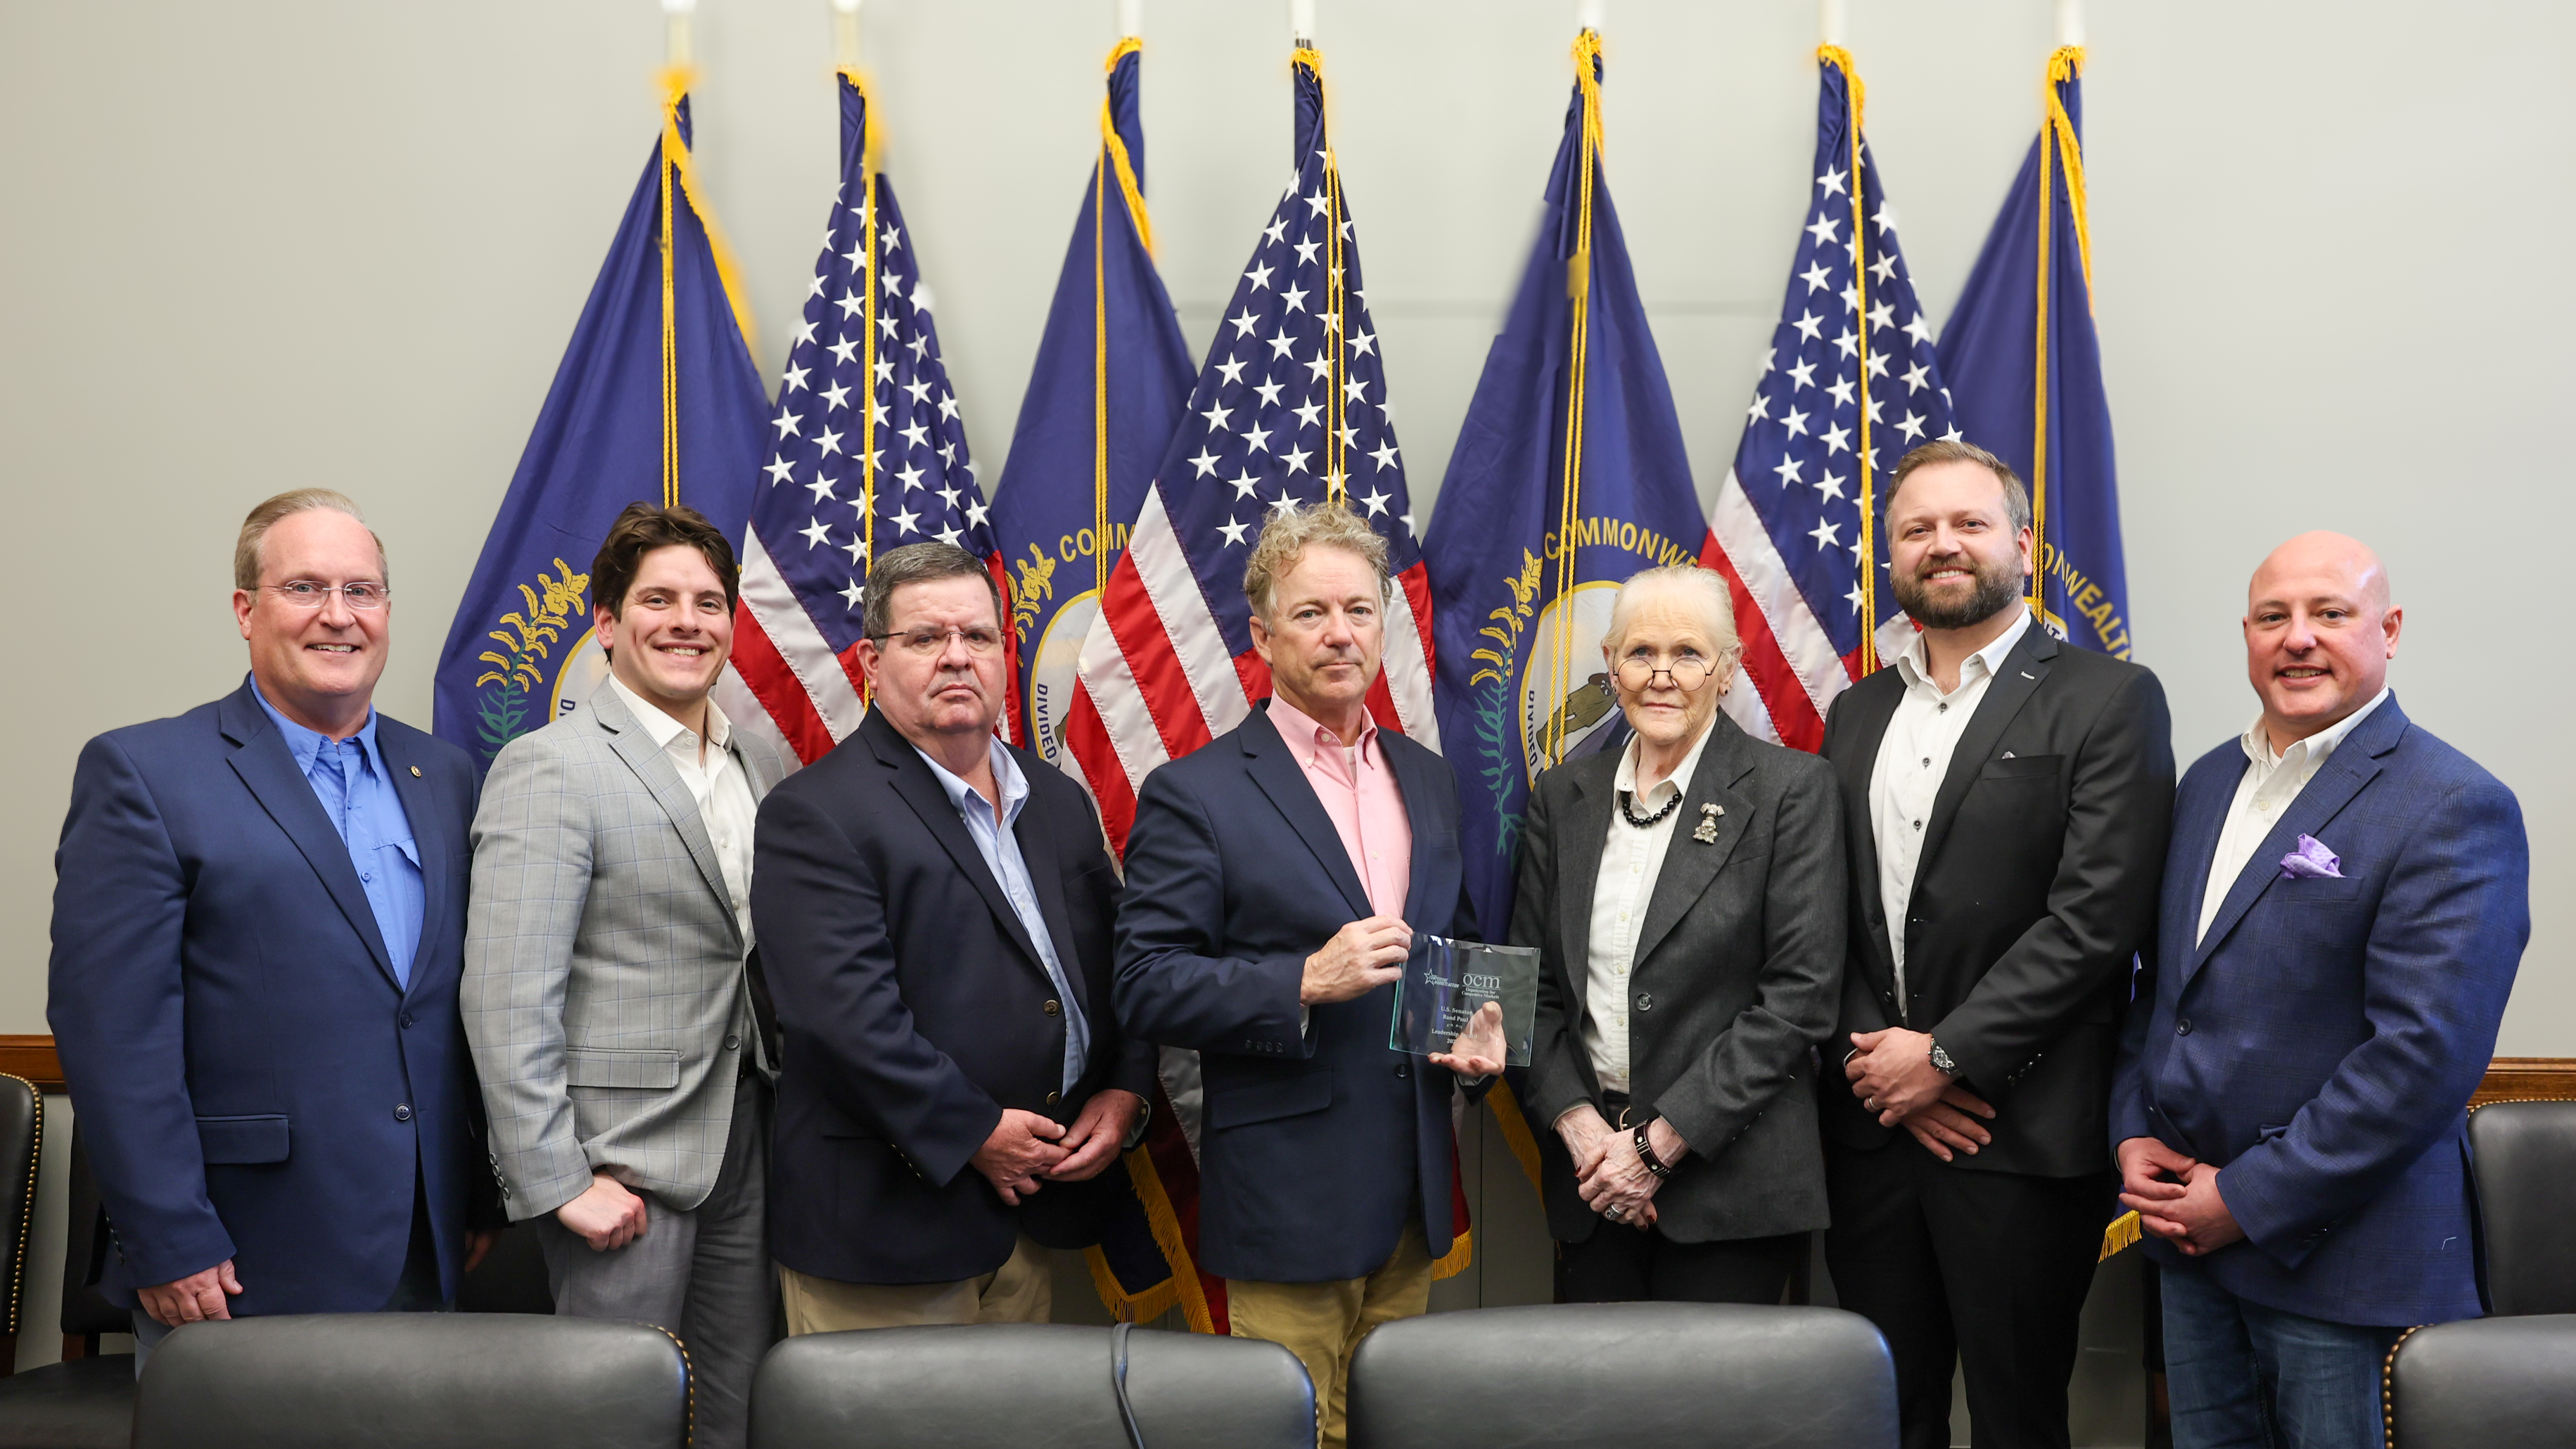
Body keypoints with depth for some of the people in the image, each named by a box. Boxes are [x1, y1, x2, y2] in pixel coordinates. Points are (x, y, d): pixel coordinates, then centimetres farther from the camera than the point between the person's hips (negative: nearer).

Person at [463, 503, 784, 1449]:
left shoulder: (761, 767, 11)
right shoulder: (549, 768, -11)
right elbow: (508, 999, -16)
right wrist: (558, 1183, -18)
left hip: (750, 1153, 7)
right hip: (624, 1165, -6)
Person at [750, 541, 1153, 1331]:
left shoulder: (1058, 800, 14)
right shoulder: (815, 814, -9)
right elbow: (844, 1013, -19)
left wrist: (1124, 1093, 1)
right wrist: (975, 1133, -18)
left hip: (1040, 1207, 6)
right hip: (891, 1217, -6)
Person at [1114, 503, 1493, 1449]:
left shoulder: (1428, 781, 12)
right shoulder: (1194, 793, -7)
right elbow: (1146, 988, -12)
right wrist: (1306, 985, -22)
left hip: (1413, 1194, 6)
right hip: (1287, 1192, -5)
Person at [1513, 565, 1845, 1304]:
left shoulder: (1792, 790, -5)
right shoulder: (1563, 795, 9)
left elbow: (1801, 993, -10)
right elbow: (1532, 983, 9)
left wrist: (1662, 1140, -13)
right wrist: (1578, 1123, -6)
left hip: (1729, 1175, -4)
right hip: (1591, 1179, 4)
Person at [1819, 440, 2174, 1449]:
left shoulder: (2106, 700, -4)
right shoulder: (1857, 714, 14)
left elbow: (2095, 917, -13)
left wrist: (1947, 1055, -14)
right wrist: (1874, 1061, -5)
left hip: (2020, 1133, -4)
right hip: (1870, 1123, 5)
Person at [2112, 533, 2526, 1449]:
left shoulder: (2454, 809, -13)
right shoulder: (2210, 782, 11)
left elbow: (2427, 1052, -20)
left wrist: (2250, 1200, -17)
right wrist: (2133, 1134, 3)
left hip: (2341, 1261, -6)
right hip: (2193, 1237, 7)